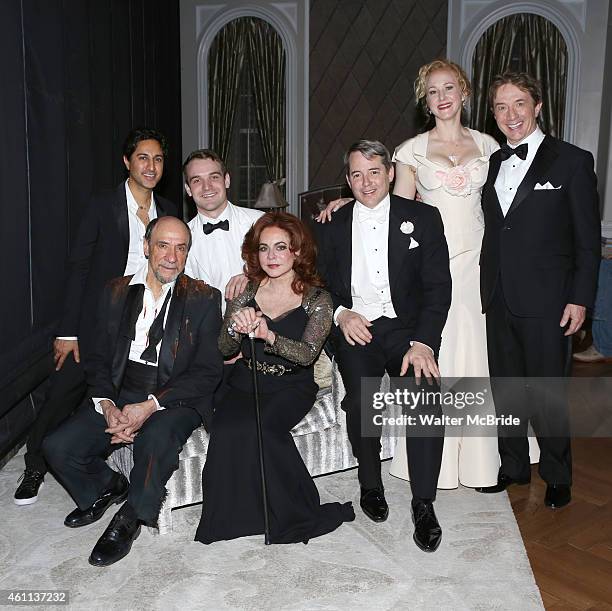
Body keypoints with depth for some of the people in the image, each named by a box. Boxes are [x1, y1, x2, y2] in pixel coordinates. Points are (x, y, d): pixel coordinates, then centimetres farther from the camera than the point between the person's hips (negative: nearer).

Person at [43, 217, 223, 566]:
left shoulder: (204, 299, -1)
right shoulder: (117, 292, 10)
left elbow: (208, 371, -7)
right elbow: (100, 358, 10)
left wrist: (150, 406, -18)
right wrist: (108, 406, -11)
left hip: (177, 400, -4)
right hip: (120, 395, 4)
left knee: (156, 438, -36)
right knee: (58, 446, -15)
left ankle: (130, 518, -9)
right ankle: (109, 487, 17)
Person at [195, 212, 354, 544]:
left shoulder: (317, 299, -1)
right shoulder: (245, 292, 6)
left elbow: (307, 354, -14)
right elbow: (223, 349, 4)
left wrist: (269, 336, -32)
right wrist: (237, 328, -19)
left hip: (291, 386, -2)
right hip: (244, 382, 3)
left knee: (258, 428, -31)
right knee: (226, 429, -28)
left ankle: (294, 516, -12)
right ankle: (232, 515, -9)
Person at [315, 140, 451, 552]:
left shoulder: (423, 218, 3)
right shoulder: (333, 225, 10)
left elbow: (438, 287, -3)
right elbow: (319, 285, 12)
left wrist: (422, 343, -16)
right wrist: (340, 314, -10)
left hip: (407, 327, -1)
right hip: (354, 329, 1)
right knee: (360, 400, -22)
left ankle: (424, 503, -7)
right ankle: (371, 485, 5)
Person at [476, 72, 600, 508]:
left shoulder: (572, 161, -5)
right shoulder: (494, 163, 12)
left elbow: (588, 239, -6)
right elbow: (492, 233, 12)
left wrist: (580, 299, -11)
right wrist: (487, 289, 6)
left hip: (546, 301, -5)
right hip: (499, 299, 5)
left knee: (547, 394, 5)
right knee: (505, 387, 15)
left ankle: (557, 476, 26)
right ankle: (513, 467, 32)